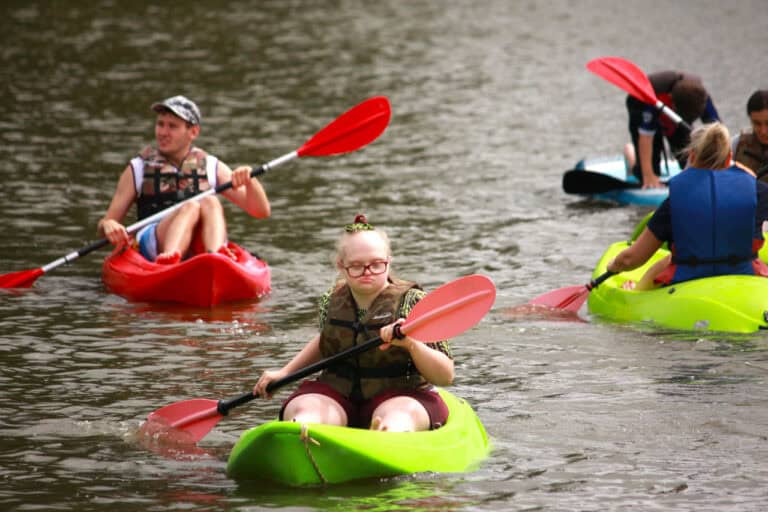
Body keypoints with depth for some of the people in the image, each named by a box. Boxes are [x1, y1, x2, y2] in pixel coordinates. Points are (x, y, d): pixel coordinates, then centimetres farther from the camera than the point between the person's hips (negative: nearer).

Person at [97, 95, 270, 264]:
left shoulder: (212, 168, 18)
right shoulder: (138, 169, 16)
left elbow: (261, 212, 11)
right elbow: (105, 223, 12)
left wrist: (249, 181, -9)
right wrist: (109, 227, -13)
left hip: (200, 247, 1)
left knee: (210, 202, -26)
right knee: (190, 207, -29)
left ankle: (215, 256, -56)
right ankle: (170, 257, -61)